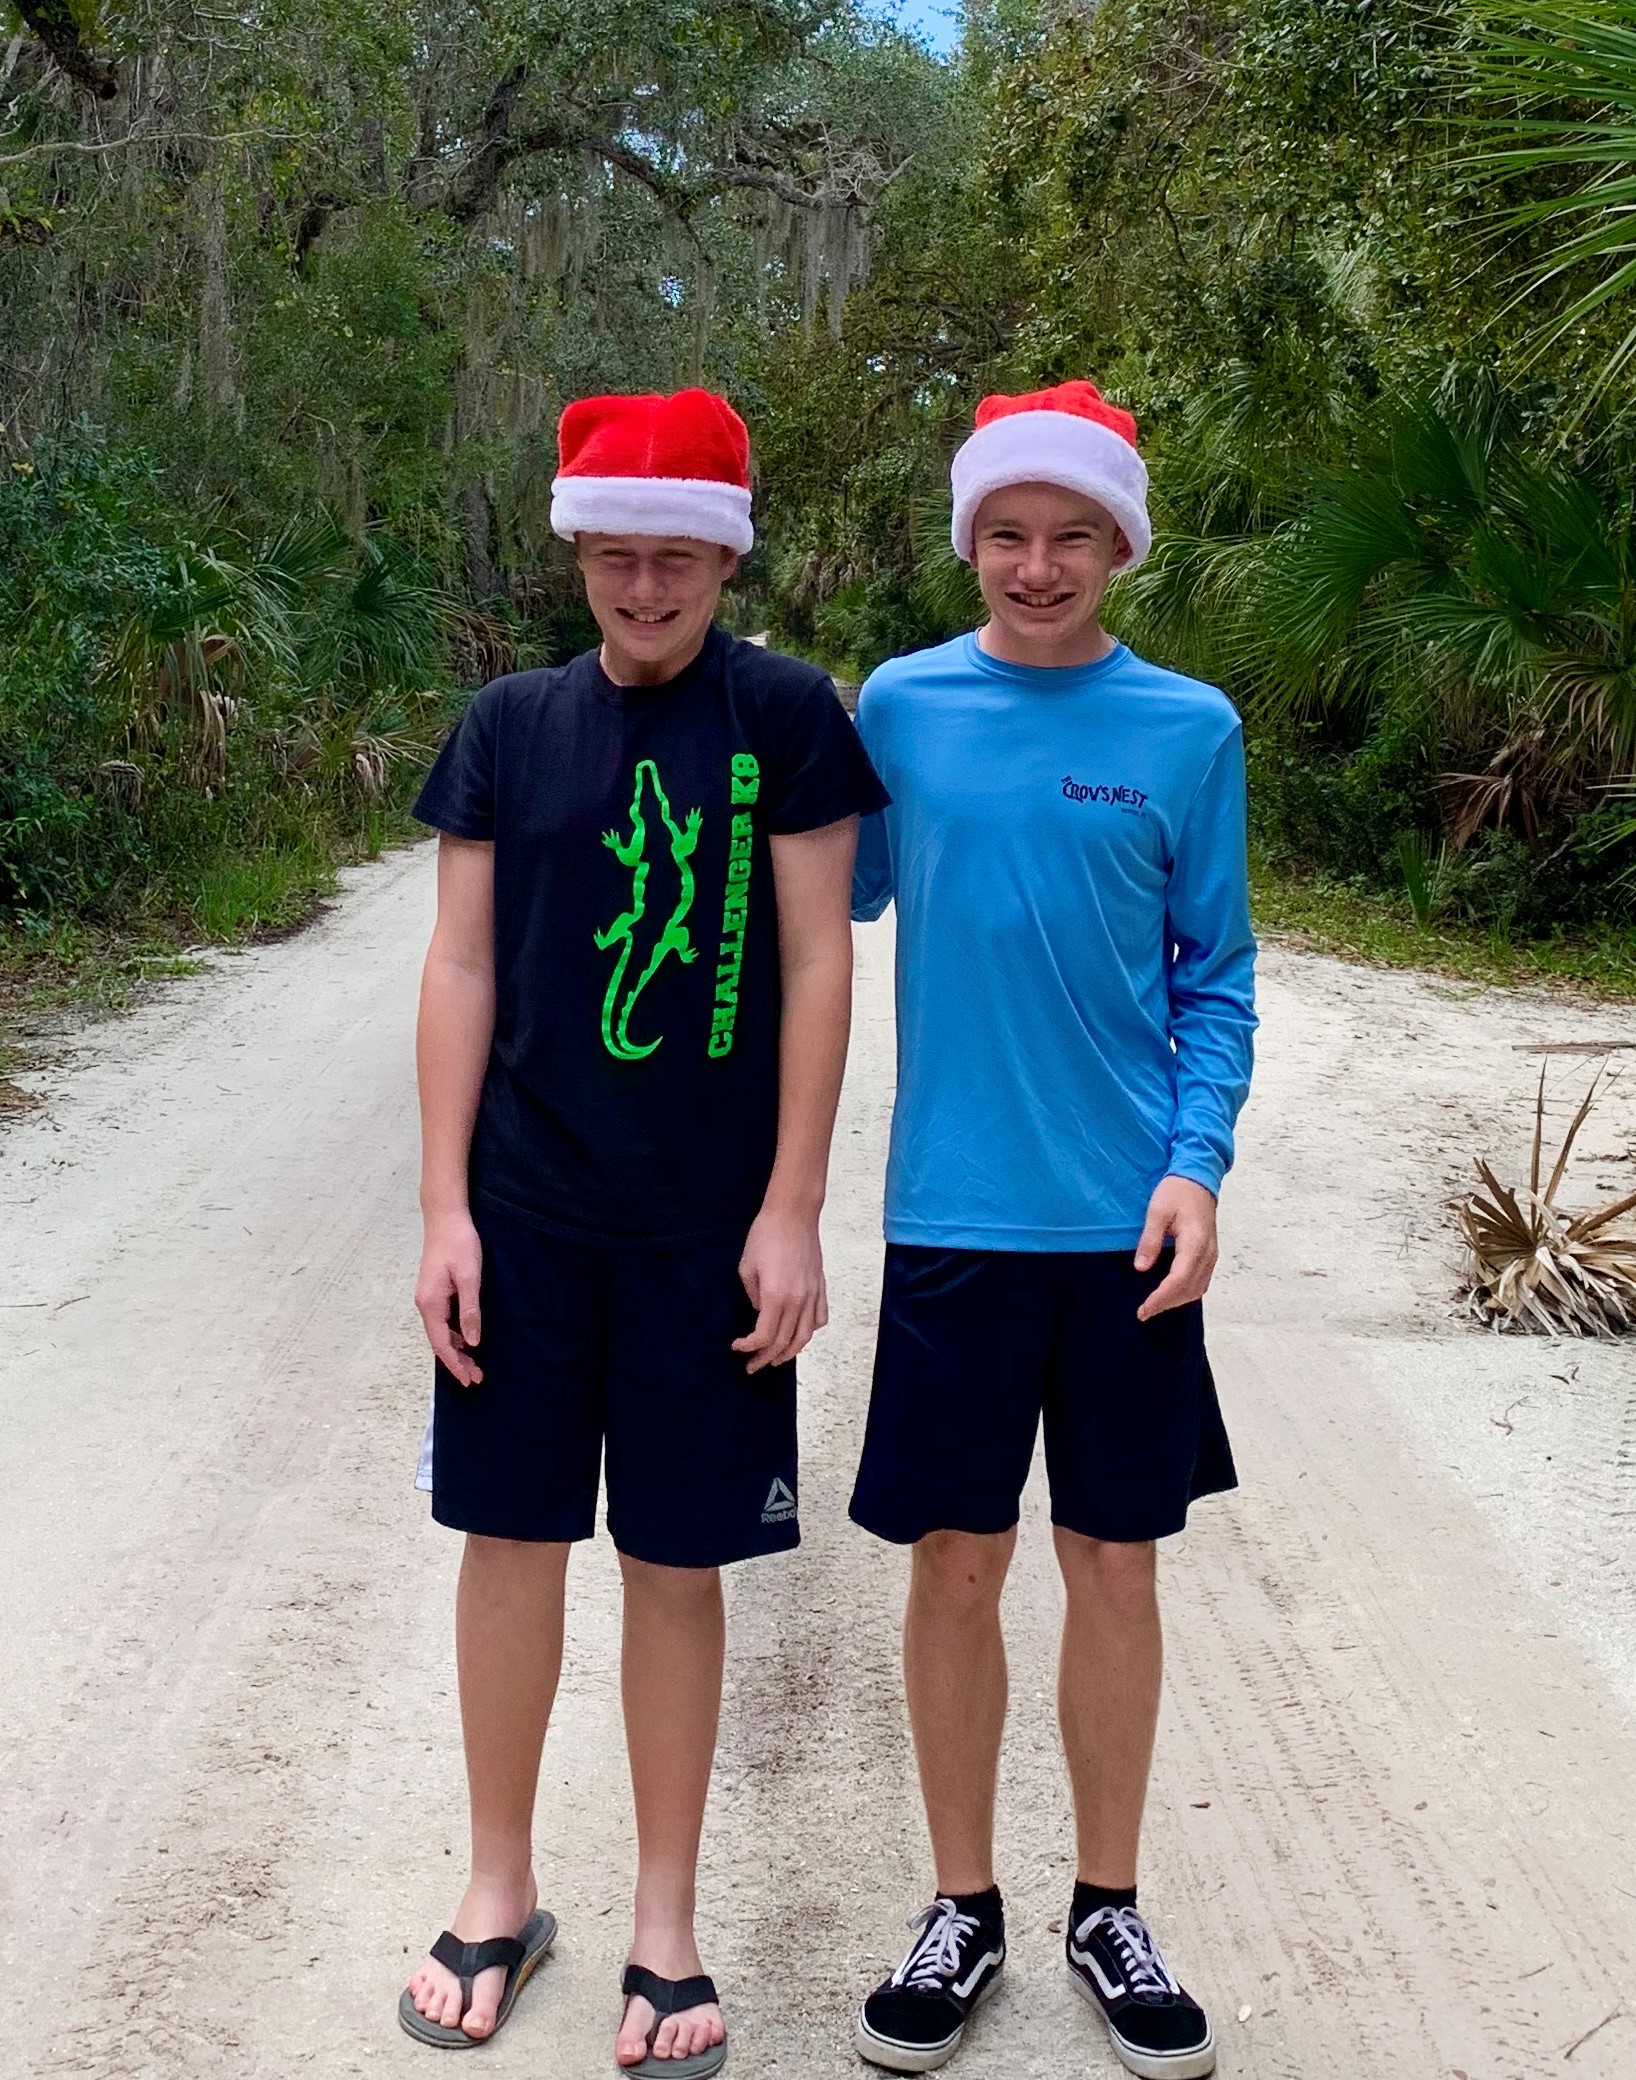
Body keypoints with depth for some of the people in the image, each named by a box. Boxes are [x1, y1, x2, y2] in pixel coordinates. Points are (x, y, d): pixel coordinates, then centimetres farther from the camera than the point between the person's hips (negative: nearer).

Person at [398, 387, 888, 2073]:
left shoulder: (786, 717, -2)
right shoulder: (510, 725, 4)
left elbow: (814, 964, -4)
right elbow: (462, 965, 4)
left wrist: (791, 1212, -7)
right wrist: (444, 1207, -1)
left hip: (706, 1224, -2)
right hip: (525, 1211, 2)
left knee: (676, 1564, 6)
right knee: (511, 1534, 9)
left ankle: (665, 1927, 22)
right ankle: (500, 1889, 28)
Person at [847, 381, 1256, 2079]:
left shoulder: (1188, 730, 0)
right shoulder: (900, 706, 2)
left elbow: (1214, 977, 3)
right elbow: (839, 898, 13)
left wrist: (1195, 1165, -8)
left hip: (1127, 1227, 0)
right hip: (953, 1217, 0)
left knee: (1114, 1562, 9)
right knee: (956, 1564, 7)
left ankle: (1108, 1911, 27)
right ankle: (962, 1908, 25)